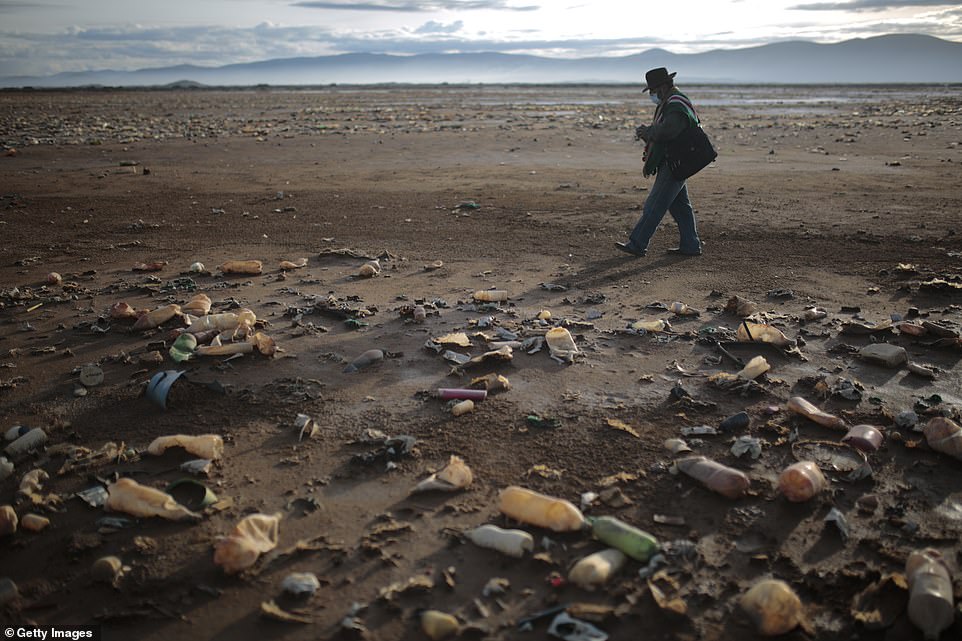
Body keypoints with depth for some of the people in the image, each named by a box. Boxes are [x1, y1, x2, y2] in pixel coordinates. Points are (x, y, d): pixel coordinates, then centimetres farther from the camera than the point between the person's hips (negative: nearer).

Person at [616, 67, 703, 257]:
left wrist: (647, 131, -17)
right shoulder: (669, 103, 18)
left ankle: (637, 244, -4)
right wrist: (646, 133, 4)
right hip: (671, 164, 11)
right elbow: (660, 130, 21)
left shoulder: (677, 106, -17)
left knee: (654, 205, -8)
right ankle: (691, 245, 18)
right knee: (680, 206, 13)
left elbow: (666, 131, -33)